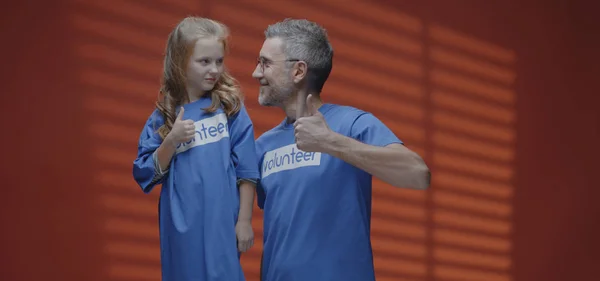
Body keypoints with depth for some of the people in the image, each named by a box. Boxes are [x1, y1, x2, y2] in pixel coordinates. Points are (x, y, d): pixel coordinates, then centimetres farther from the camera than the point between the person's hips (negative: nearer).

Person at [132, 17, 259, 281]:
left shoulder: (230, 107, 0)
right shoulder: (163, 117, 3)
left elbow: (246, 171, 0)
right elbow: (146, 176, 2)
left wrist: (244, 221, -3)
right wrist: (171, 141, -11)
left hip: (221, 226, -1)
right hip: (180, 230, 2)